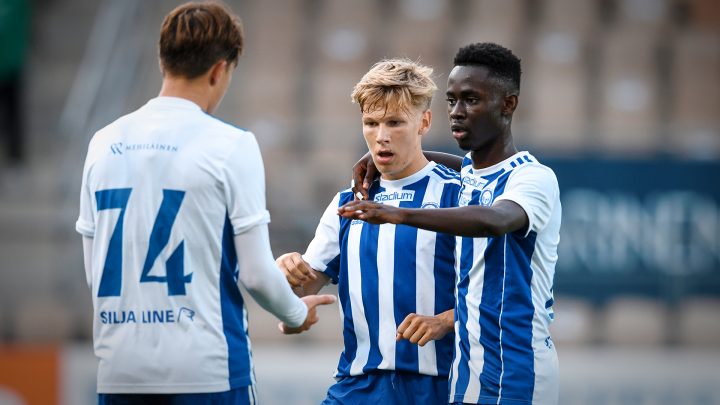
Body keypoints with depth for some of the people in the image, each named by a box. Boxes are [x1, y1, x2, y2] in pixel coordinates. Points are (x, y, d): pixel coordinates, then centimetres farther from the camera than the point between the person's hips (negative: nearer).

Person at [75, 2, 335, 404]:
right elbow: (255, 273, -6)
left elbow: (94, 270, 13)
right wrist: (297, 315, 14)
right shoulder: (230, 145, -6)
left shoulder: (103, 143, 8)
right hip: (207, 370, -5)